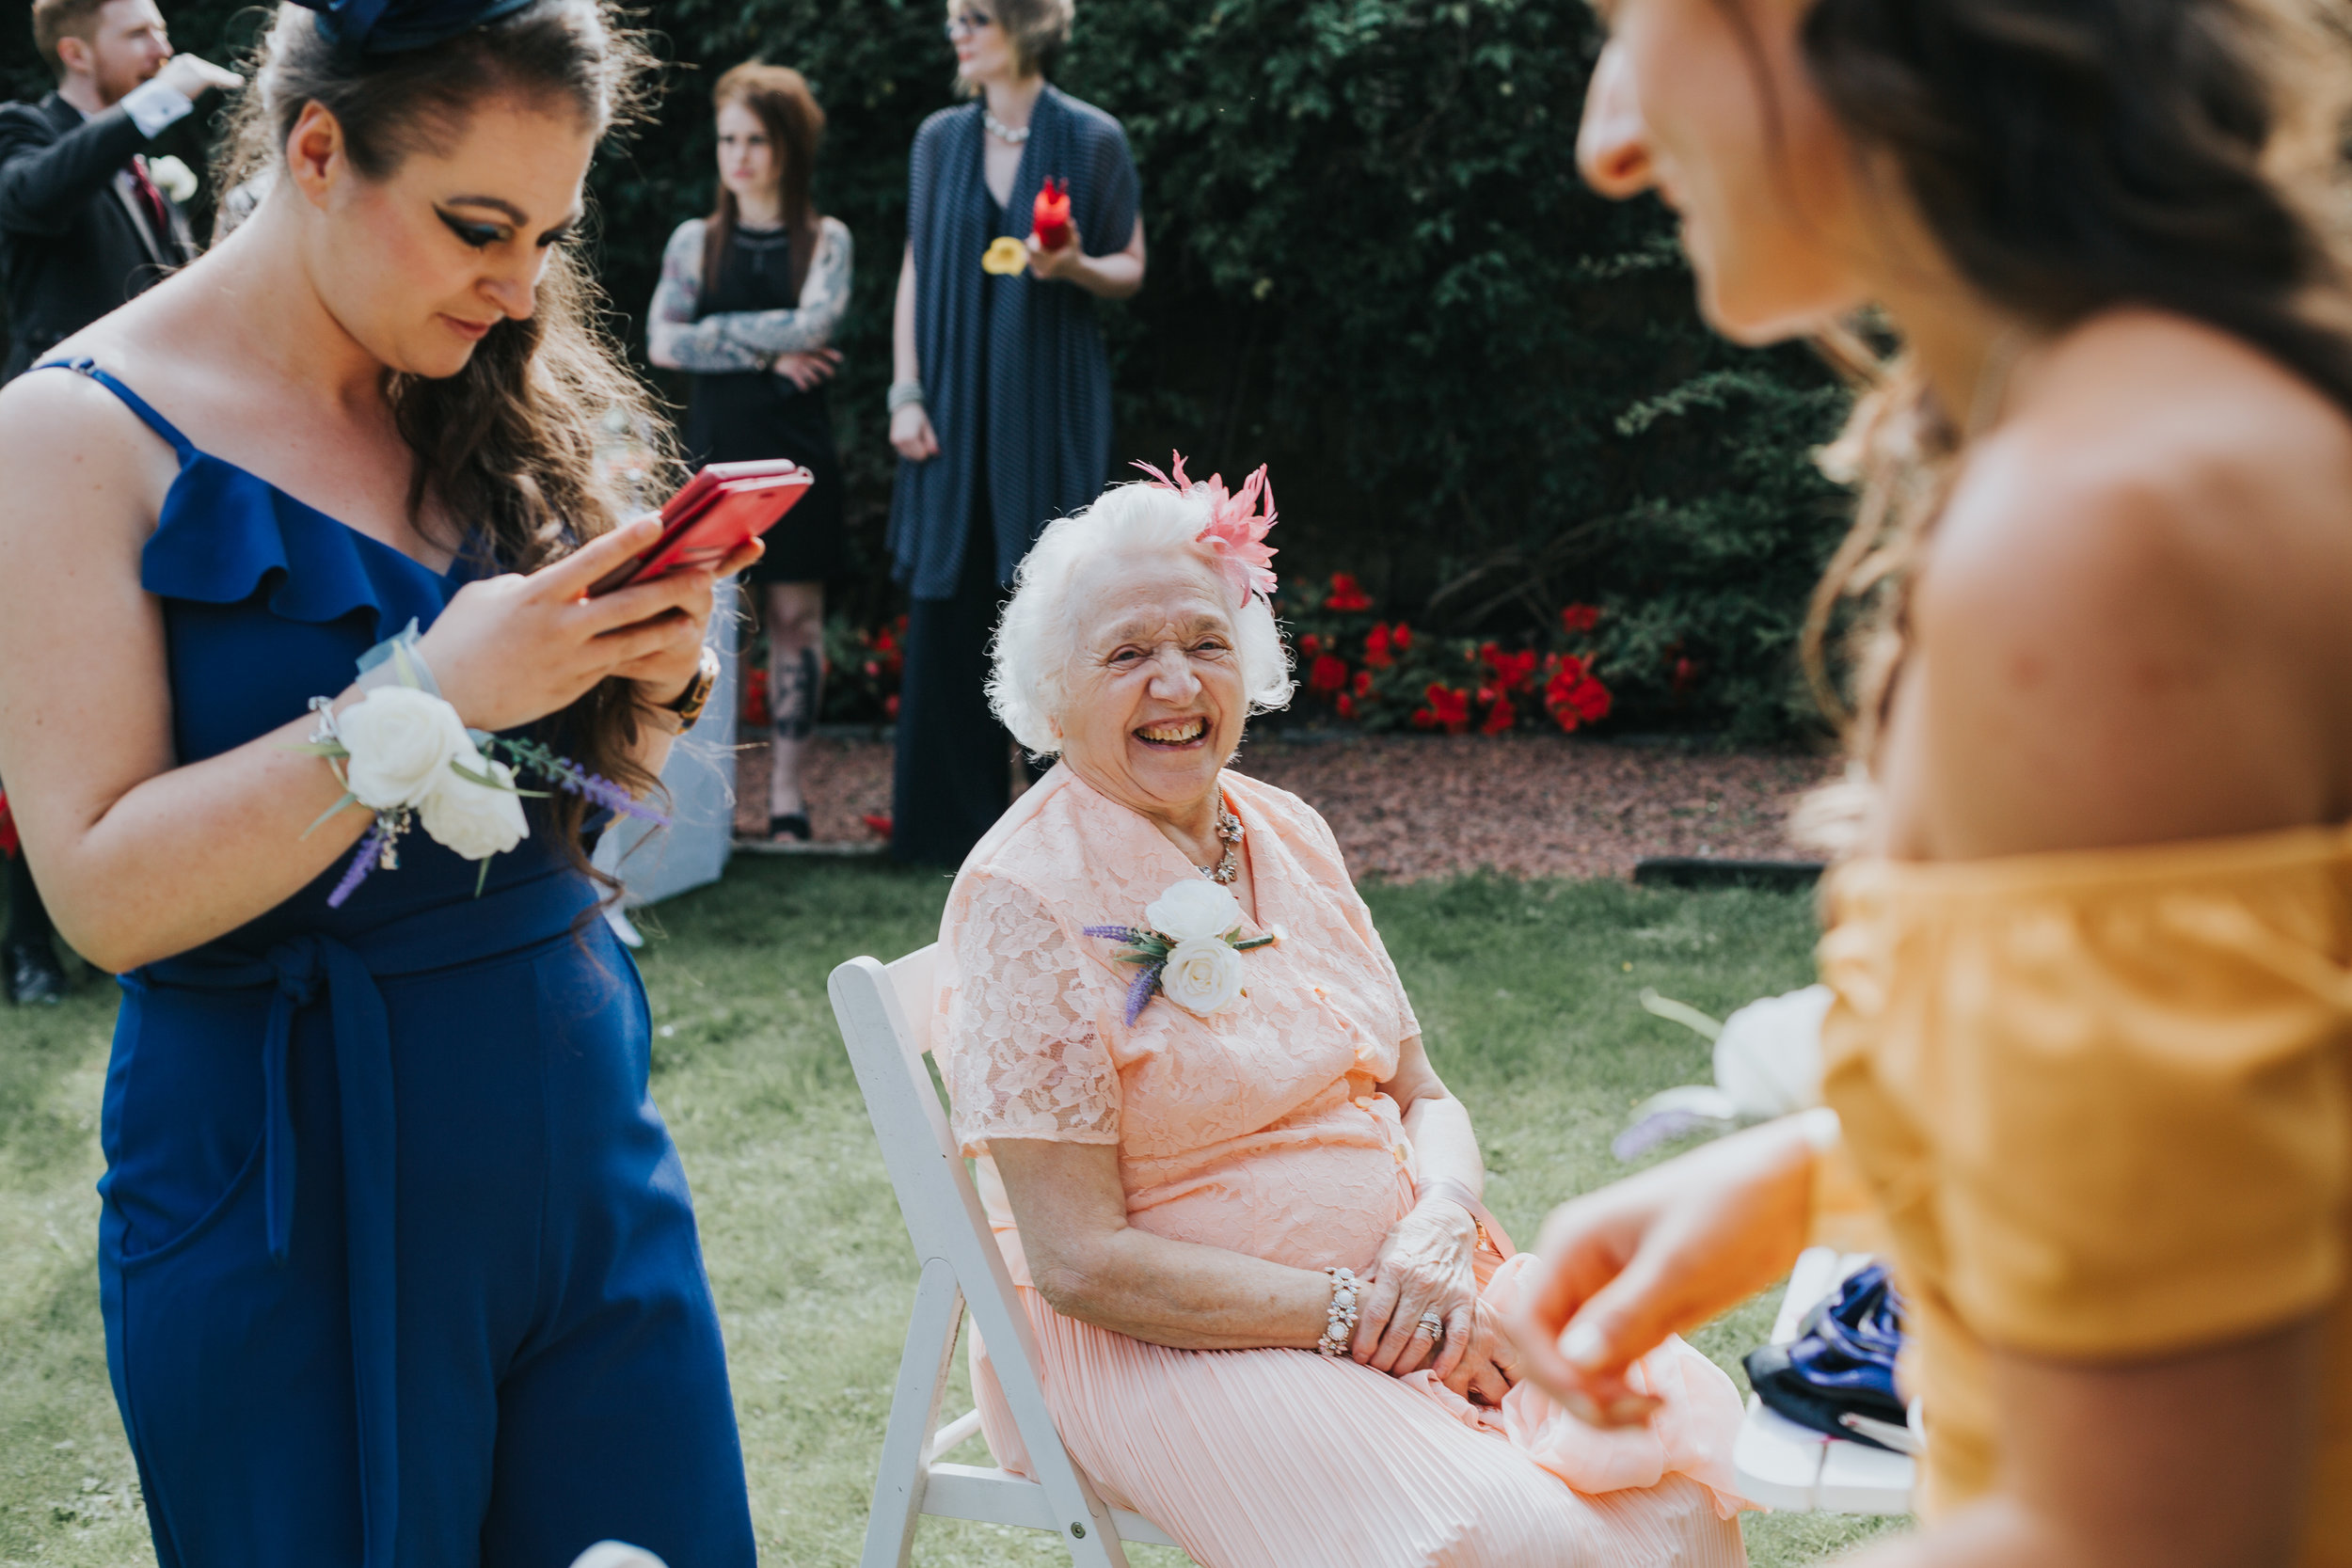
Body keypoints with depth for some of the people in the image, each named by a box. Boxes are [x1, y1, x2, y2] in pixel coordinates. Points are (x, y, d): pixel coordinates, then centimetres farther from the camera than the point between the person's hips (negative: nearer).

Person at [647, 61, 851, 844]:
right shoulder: (695, 240, 9)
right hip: (714, 447, 1)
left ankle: (785, 781, 6)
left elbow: (812, 325, -11)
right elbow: (661, 344, -2)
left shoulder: (825, 240, 5)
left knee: (795, 614, 0)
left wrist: (715, 330, -6)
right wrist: (768, 353, -8)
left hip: (794, 453, -1)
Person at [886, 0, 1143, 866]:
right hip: (956, 399, 3)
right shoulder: (940, 139, 8)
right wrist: (906, 394, 0)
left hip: (1050, 403, -3)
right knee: (949, 606, 2)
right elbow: (915, 271, 8)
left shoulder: (1091, 139, -1)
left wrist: (1074, 266, -18)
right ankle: (952, 818, 11)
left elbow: (1131, 269, 4)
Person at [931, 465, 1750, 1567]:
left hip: (1404, 1287, 7)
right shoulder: (1025, 899, -12)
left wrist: (1438, 1232, -10)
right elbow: (1080, 1261, -16)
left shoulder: (1287, 835, 9)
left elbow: (1423, 1098, 13)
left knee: (1679, 1455, -14)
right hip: (1171, 1345, -6)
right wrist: (1353, 1311, -18)